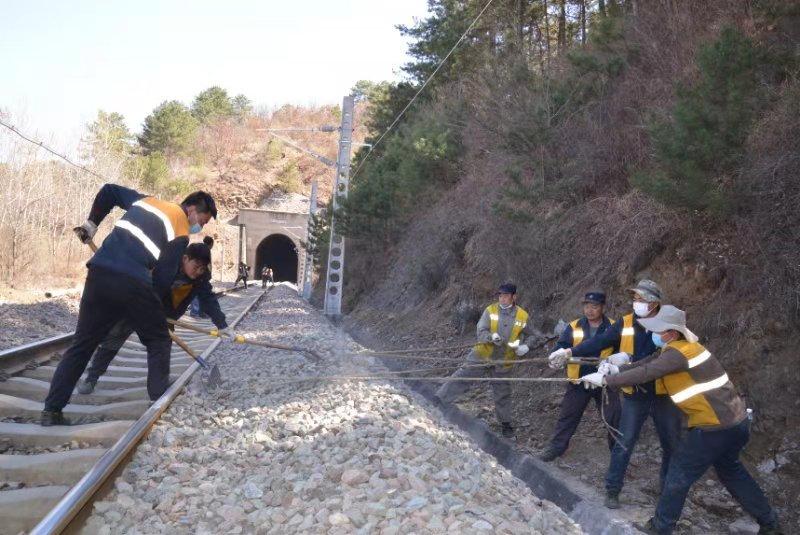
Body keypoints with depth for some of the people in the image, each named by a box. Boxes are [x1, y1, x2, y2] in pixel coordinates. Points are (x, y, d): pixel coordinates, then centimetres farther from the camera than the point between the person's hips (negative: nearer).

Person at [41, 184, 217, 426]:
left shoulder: (147, 201, 21)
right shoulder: (181, 233, 2)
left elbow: (109, 191, 29)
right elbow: (165, 277, 0)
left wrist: (91, 223, 32)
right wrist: (152, 303, 14)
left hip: (99, 274, 6)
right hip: (133, 283, -6)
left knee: (82, 344, 12)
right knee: (158, 340, 15)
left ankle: (52, 410, 11)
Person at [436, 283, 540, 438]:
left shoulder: (522, 316, -7)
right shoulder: (490, 311, -9)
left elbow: (532, 335, 8)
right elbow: (481, 332, -14)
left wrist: (525, 346, -12)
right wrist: (491, 337, -35)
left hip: (503, 362, 1)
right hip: (482, 356, -1)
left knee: (503, 393, 13)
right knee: (461, 378, -5)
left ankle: (506, 423, 31)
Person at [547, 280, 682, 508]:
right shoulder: (625, 323, -4)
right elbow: (598, 342, -6)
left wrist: (628, 358, -34)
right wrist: (569, 352, -15)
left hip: (665, 395, 0)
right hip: (635, 395, 1)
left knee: (672, 445, 13)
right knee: (623, 444, 3)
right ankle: (612, 490, 16)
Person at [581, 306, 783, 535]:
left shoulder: (677, 353, -20)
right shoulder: (677, 348, 9)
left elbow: (646, 374, -26)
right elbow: (649, 362, 9)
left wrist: (605, 380, -21)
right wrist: (617, 369, -4)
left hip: (716, 427, -10)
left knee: (680, 473, 3)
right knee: (731, 470, 27)